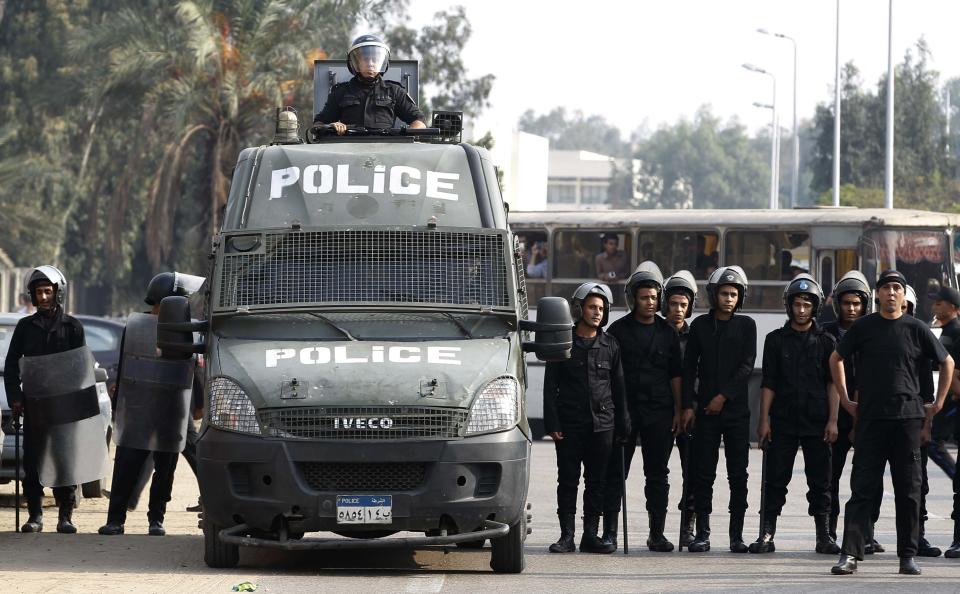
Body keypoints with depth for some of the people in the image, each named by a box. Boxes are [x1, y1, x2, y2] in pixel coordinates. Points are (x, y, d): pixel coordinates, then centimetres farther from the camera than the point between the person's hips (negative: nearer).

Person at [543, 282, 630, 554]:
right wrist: (552, 423, -8)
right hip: (569, 424, -2)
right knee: (568, 481, -2)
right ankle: (566, 536, 1)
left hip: (602, 424, 2)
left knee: (596, 482, 3)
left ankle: (591, 536, 8)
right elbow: (550, 386, 1)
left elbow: (618, 387, 13)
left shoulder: (610, 345, 10)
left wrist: (623, 425, 8)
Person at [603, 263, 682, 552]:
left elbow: (676, 375, 12)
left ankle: (657, 533, 10)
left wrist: (678, 410, 4)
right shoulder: (619, 330, 4)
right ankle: (609, 533, 0)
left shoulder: (667, 332, 10)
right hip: (624, 409, -2)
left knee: (658, 474, 4)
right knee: (615, 473, -2)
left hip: (659, 411, 2)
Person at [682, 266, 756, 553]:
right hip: (706, 410, 1)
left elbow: (747, 366, -3)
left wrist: (723, 396, -10)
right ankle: (702, 532, 2)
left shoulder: (746, 325, 5)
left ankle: (737, 534, 3)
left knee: (738, 474, -1)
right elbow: (689, 367, 8)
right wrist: (688, 405, 0)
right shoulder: (701, 325, 8)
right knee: (704, 473, -1)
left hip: (736, 409, -1)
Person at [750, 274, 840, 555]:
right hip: (783, 421, 0)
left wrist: (832, 420, -3)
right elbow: (768, 384, 6)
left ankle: (824, 536, 8)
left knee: (820, 482, 2)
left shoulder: (825, 342, 7)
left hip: (817, 423, 0)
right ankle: (767, 535, 2)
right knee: (776, 480, -1)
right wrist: (764, 419, -2)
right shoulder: (776, 340, 8)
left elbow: (833, 384, 5)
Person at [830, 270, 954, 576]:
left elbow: (947, 363, 14)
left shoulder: (916, 329, 4)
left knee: (909, 491, 3)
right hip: (870, 419, 0)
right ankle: (850, 554, -6)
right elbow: (836, 359, 17)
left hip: (908, 417, 0)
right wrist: (846, 400, 12)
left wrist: (938, 404, 10)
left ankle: (908, 556, 9)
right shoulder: (863, 327, 4)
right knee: (862, 489, -3)